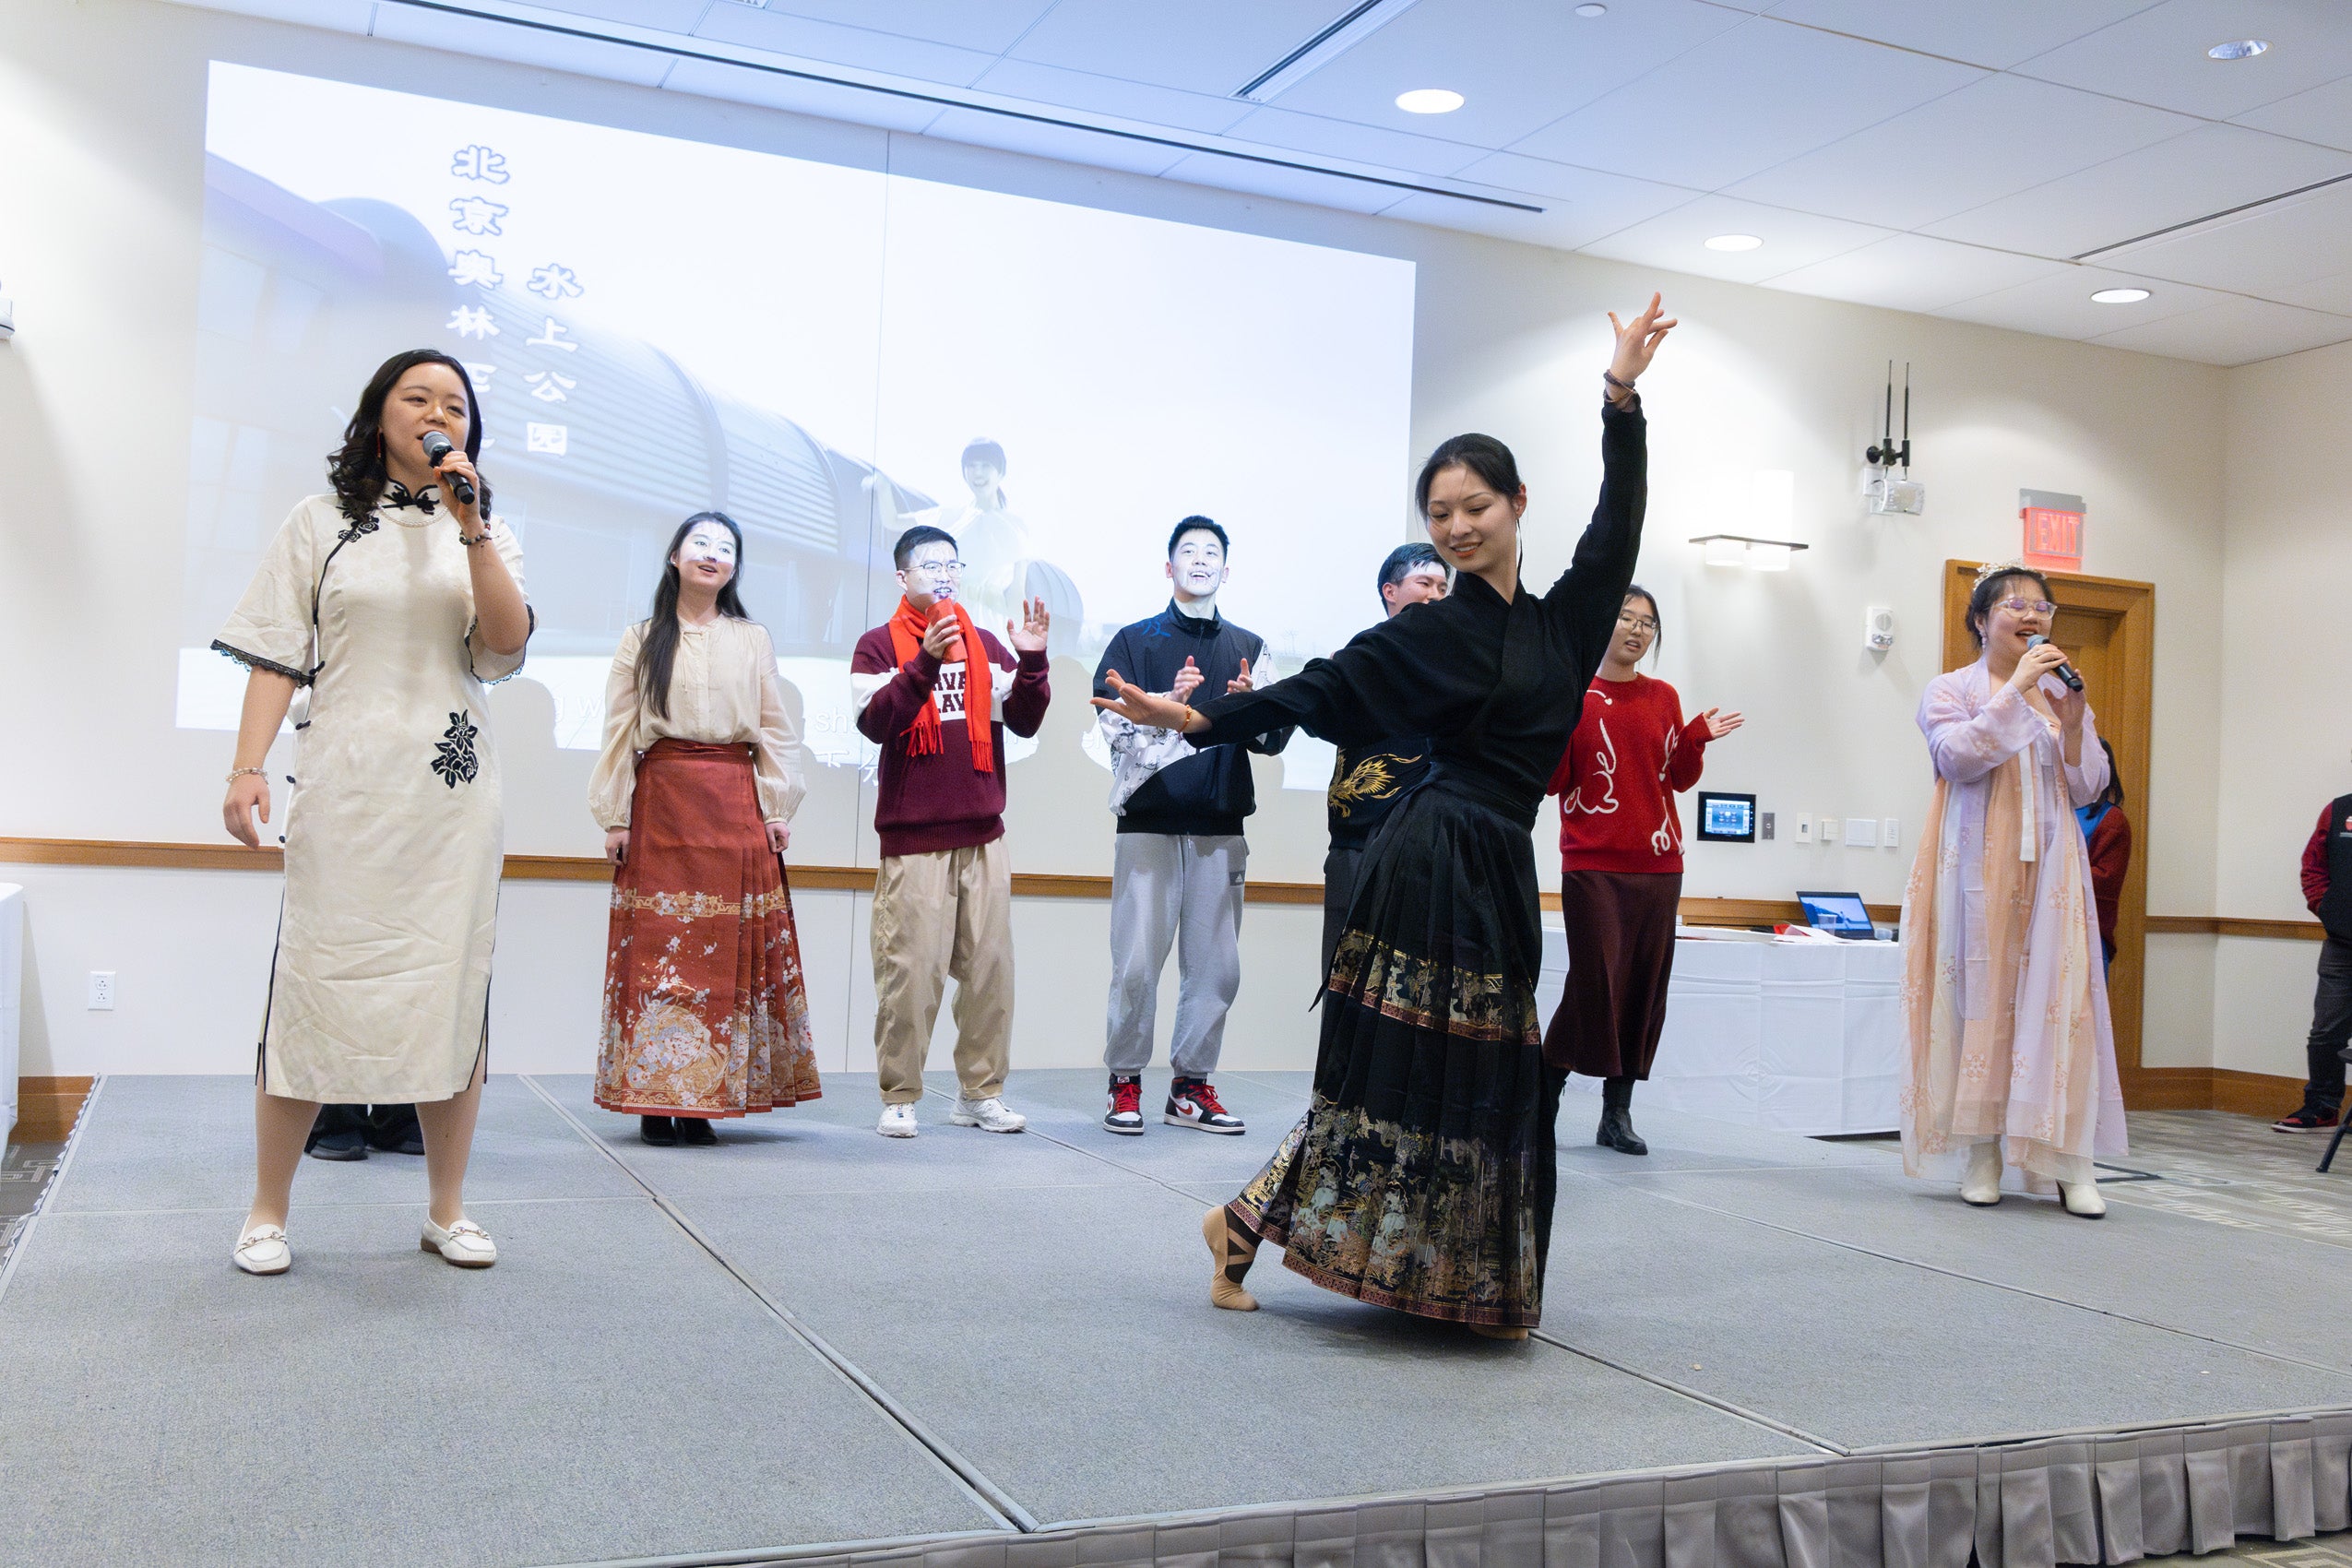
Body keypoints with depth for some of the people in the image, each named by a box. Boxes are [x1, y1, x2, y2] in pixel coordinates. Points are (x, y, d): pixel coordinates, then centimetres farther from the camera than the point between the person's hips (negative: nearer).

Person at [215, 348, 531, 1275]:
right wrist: (247, 769, -6)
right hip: (346, 787, -2)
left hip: (452, 790, 2)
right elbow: (277, 656, 5)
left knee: (454, 990, 2)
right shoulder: (323, 524, 11)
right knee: (315, 986, -4)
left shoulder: (488, 533, 16)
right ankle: (267, 1213, 7)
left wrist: (471, 527, -9)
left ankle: (447, 1211, 11)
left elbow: (507, 648, -2)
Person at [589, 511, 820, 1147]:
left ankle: (704, 1099, 4)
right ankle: (654, 1100, -1)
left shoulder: (753, 640, 13)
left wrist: (777, 807, 0)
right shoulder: (642, 641, 10)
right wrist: (615, 817, 0)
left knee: (729, 947, -2)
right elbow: (619, 732, 7)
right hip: (660, 801, -1)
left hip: (736, 804, 1)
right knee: (657, 944, -5)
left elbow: (773, 729, 10)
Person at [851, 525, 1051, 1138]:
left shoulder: (986, 645, 16)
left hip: (983, 834, 4)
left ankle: (981, 1093, 12)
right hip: (912, 836, -4)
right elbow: (874, 723, -12)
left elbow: (1024, 722, 8)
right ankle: (900, 1097, 2)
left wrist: (1032, 661, -7)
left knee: (989, 966, 3)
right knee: (909, 970, -7)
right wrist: (925, 662, -23)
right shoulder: (879, 645, 4)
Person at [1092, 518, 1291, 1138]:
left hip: (1221, 828, 3)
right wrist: (1167, 703, -21)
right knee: (1137, 964, -6)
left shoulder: (1248, 647, 15)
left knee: (1216, 968, 3)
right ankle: (1125, 1085, 6)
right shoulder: (1135, 640, 9)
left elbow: (1274, 740, 9)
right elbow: (1109, 715, -5)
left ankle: (1191, 1086, 14)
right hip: (1149, 823, -3)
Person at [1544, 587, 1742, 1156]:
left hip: (1657, 864, 4)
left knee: (1645, 986, 3)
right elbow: (1553, 780, -3)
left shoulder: (1664, 698, 12)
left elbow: (1681, 778, 13)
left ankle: (1618, 1111, 11)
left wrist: (1698, 737, -3)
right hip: (1592, 863, -4)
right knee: (1596, 980, -12)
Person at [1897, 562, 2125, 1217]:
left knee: (2059, 998, -5)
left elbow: (2088, 789, 10)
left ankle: (2070, 1162, -4)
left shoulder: (2063, 692, 16)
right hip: (1978, 864, -3)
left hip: (2049, 868, 3)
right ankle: (1981, 1154, 2)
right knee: (1980, 994, -4)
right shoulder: (1951, 690, 5)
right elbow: (1958, 757, -14)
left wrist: (2072, 725, -6)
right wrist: (2015, 690, -14)